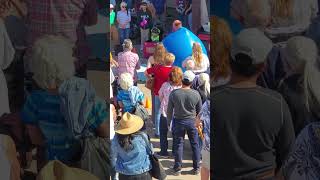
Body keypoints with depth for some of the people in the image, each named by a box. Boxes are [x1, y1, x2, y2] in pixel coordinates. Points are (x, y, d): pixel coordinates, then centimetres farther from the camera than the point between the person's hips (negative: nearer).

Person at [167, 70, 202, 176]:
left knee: (178, 144, 9)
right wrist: (198, 121, 18)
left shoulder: (174, 93, -14)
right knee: (195, 144, 13)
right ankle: (196, 168, 21)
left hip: (178, 121, 0)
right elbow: (200, 110, 1)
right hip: (192, 121, 1)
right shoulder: (196, 94, -11)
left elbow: (169, 110, -6)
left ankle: (177, 169, 16)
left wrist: (169, 120, 10)